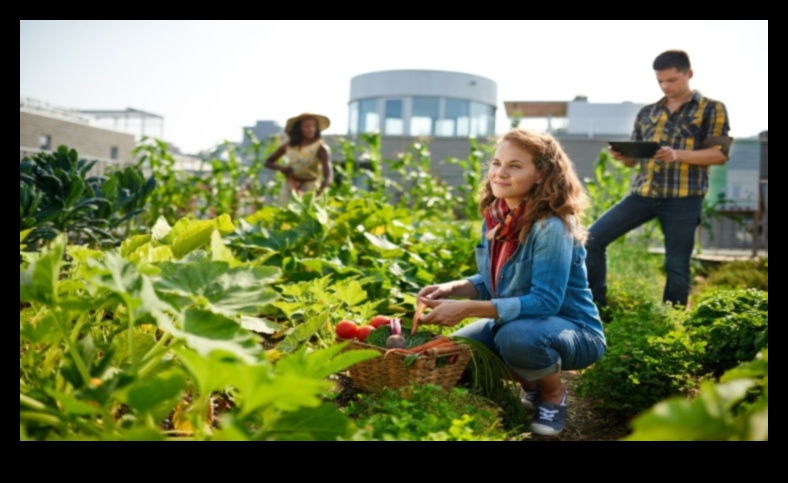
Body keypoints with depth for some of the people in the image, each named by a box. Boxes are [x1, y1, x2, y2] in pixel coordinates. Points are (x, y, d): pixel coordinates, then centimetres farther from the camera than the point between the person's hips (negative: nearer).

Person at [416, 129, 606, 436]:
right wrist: (451, 289, -13)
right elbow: (491, 282, 8)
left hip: (574, 332, -7)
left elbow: (545, 302, -30)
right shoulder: (495, 217, -3)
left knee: (516, 336, -36)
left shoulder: (551, 227, -26)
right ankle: (532, 386, 17)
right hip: (516, 322, 7)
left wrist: (466, 309, -32)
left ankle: (554, 395, -2)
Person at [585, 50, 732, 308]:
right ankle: (596, 306, 5)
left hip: (683, 197, -4)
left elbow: (719, 154, -5)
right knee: (592, 238, -6)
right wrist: (621, 156, -7)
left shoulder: (712, 109, 5)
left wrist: (678, 154, -20)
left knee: (677, 265, 1)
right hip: (643, 193, 4)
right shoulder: (647, 112, 16)